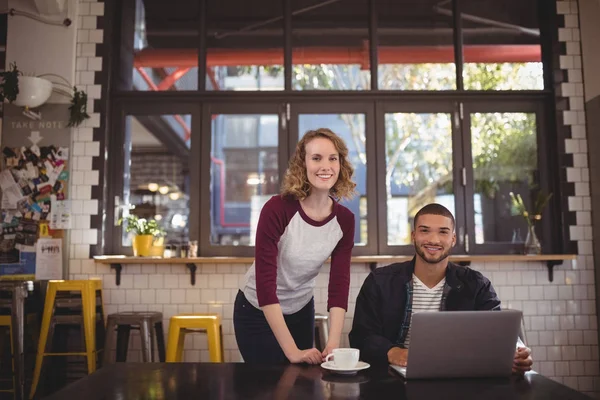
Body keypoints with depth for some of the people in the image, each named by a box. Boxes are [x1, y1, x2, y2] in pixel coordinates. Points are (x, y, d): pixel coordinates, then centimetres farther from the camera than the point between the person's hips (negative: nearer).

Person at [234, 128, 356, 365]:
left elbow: (339, 285, -13)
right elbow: (265, 282, -29)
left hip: (301, 311, 5)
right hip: (258, 311, -4)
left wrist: (333, 344, -25)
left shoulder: (344, 220, -13)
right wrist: (292, 350, -31)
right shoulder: (277, 209, -28)